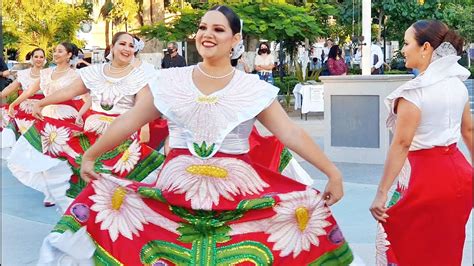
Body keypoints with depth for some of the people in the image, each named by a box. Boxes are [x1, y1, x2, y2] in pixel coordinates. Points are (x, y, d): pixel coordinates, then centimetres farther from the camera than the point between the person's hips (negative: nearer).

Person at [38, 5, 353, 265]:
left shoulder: (254, 88, 0)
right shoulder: (170, 81, 4)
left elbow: (291, 132, -3)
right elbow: (128, 122, 8)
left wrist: (333, 172, -8)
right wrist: (90, 155, 10)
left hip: (237, 190, 0)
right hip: (178, 186, 1)